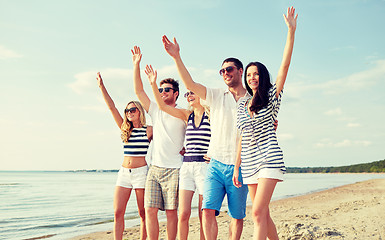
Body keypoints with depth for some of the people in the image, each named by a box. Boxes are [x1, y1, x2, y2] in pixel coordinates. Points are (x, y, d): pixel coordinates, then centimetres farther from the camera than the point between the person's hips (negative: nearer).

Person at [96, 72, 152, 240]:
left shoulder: (148, 130, 1)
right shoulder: (125, 130, 12)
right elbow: (111, 107, 6)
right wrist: (101, 86, 2)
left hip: (141, 172, -4)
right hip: (124, 172, 4)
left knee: (143, 213, 1)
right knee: (118, 213, -2)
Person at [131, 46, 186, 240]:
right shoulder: (155, 111, 14)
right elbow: (138, 90, 9)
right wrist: (136, 64, 4)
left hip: (174, 169, -4)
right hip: (155, 168, 4)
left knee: (171, 211, -1)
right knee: (150, 210, -2)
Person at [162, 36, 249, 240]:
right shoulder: (216, 96, 9)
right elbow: (190, 84, -3)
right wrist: (176, 56, -11)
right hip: (216, 164, 1)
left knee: (237, 217, 6)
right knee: (208, 210, -12)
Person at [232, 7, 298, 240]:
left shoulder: (272, 96, 2)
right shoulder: (242, 104, 14)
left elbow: (285, 64, -9)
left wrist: (291, 30, -15)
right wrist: (236, 168, 12)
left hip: (269, 159, -5)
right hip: (249, 164, 6)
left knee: (258, 212, -15)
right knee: (263, 214, 9)